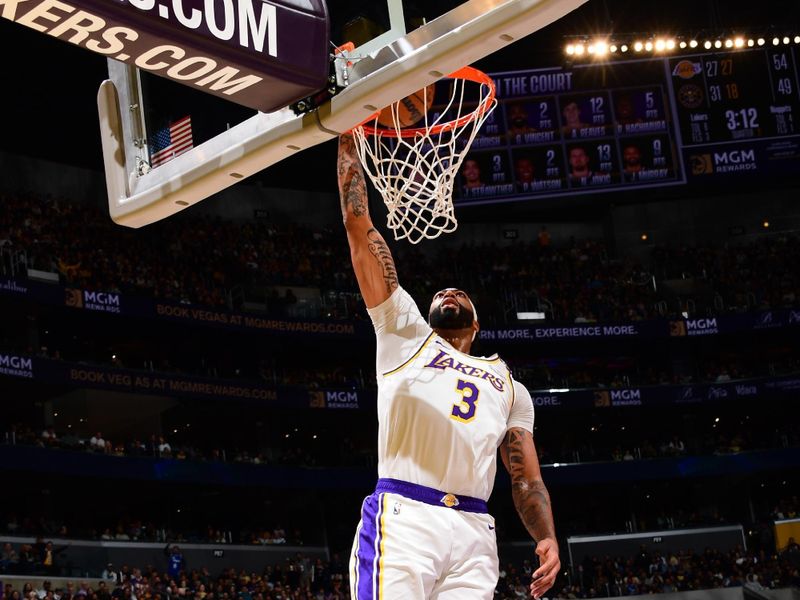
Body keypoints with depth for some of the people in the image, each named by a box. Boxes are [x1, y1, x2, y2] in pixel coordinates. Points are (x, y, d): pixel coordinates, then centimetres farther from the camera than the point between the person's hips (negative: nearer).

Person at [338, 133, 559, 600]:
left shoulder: (508, 385, 30)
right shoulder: (405, 333, 23)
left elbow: (526, 478, 22)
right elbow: (359, 226, 19)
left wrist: (547, 538, 2)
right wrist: (348, 140, 17)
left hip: (473, 531, 3)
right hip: (402, 517, -3)